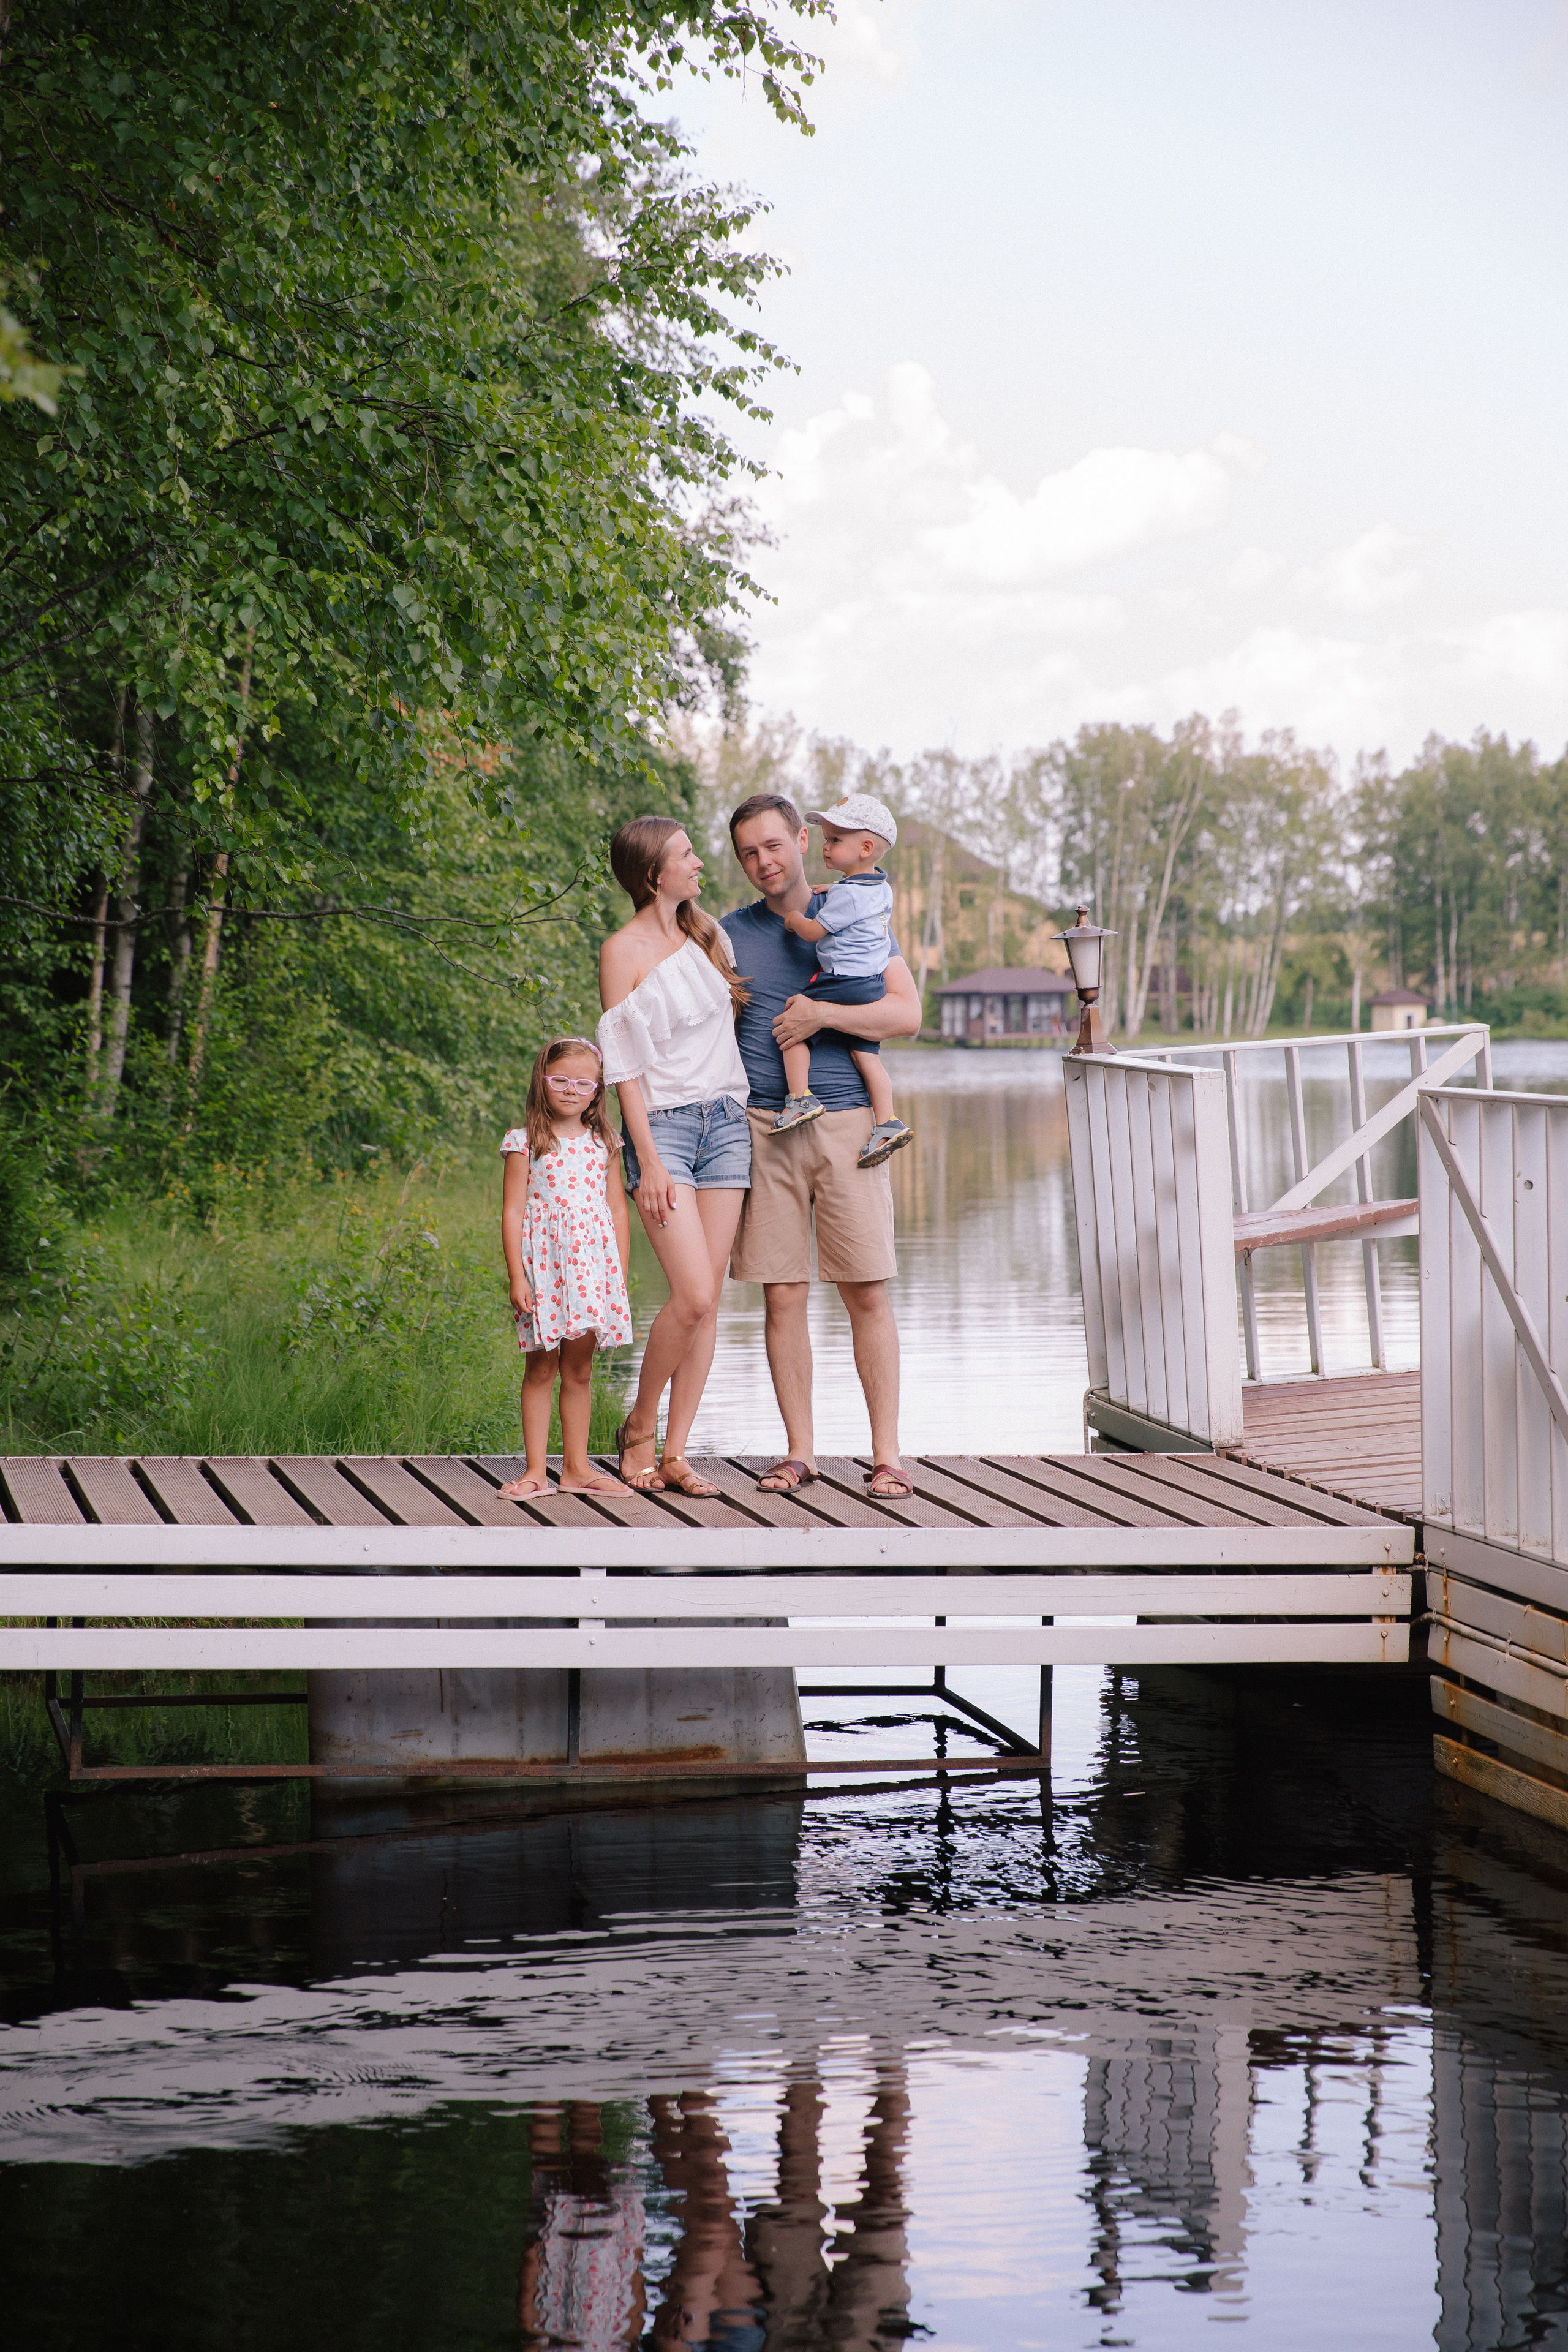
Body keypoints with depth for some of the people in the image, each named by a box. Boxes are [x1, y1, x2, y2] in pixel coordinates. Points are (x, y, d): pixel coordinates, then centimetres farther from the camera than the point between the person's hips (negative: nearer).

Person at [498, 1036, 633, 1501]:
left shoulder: (603, 1144, 10)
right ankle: (536, 1470, 4)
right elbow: (512, 1213, -3)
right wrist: (516, 1276, -10)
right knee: (540, 1369, 0)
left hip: (593, 1265, 3)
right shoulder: (525, 1143, 0)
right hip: (542, 1263, -3)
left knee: (579, 1370, 7)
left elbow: (618, 1211, 13)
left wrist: (620, 1274, 8)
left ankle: (576, 1467, 13)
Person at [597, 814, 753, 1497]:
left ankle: (676, 1453, 4)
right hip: (663, 1125, -6)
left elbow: (735, 1010, 30)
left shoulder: (706, 931, 12)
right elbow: (626, 1064, -8)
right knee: (693, 1295, -15)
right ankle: (639, 1428, 5)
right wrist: (649, 1162, -13)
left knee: (708, 1299, 1)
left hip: (726, 1121, 6)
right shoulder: (623, 951, -6)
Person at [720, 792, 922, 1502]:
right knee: (783, 1297, 0)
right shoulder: (731, 934, 12)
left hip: (846, 1123, -1)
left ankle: (886, 1455, 0)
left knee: (869, 1294, -4)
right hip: (764, 1125, 1)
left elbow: (908, 1015, -1)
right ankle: (799, 1452, 8)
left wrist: (823, 1015, -12)